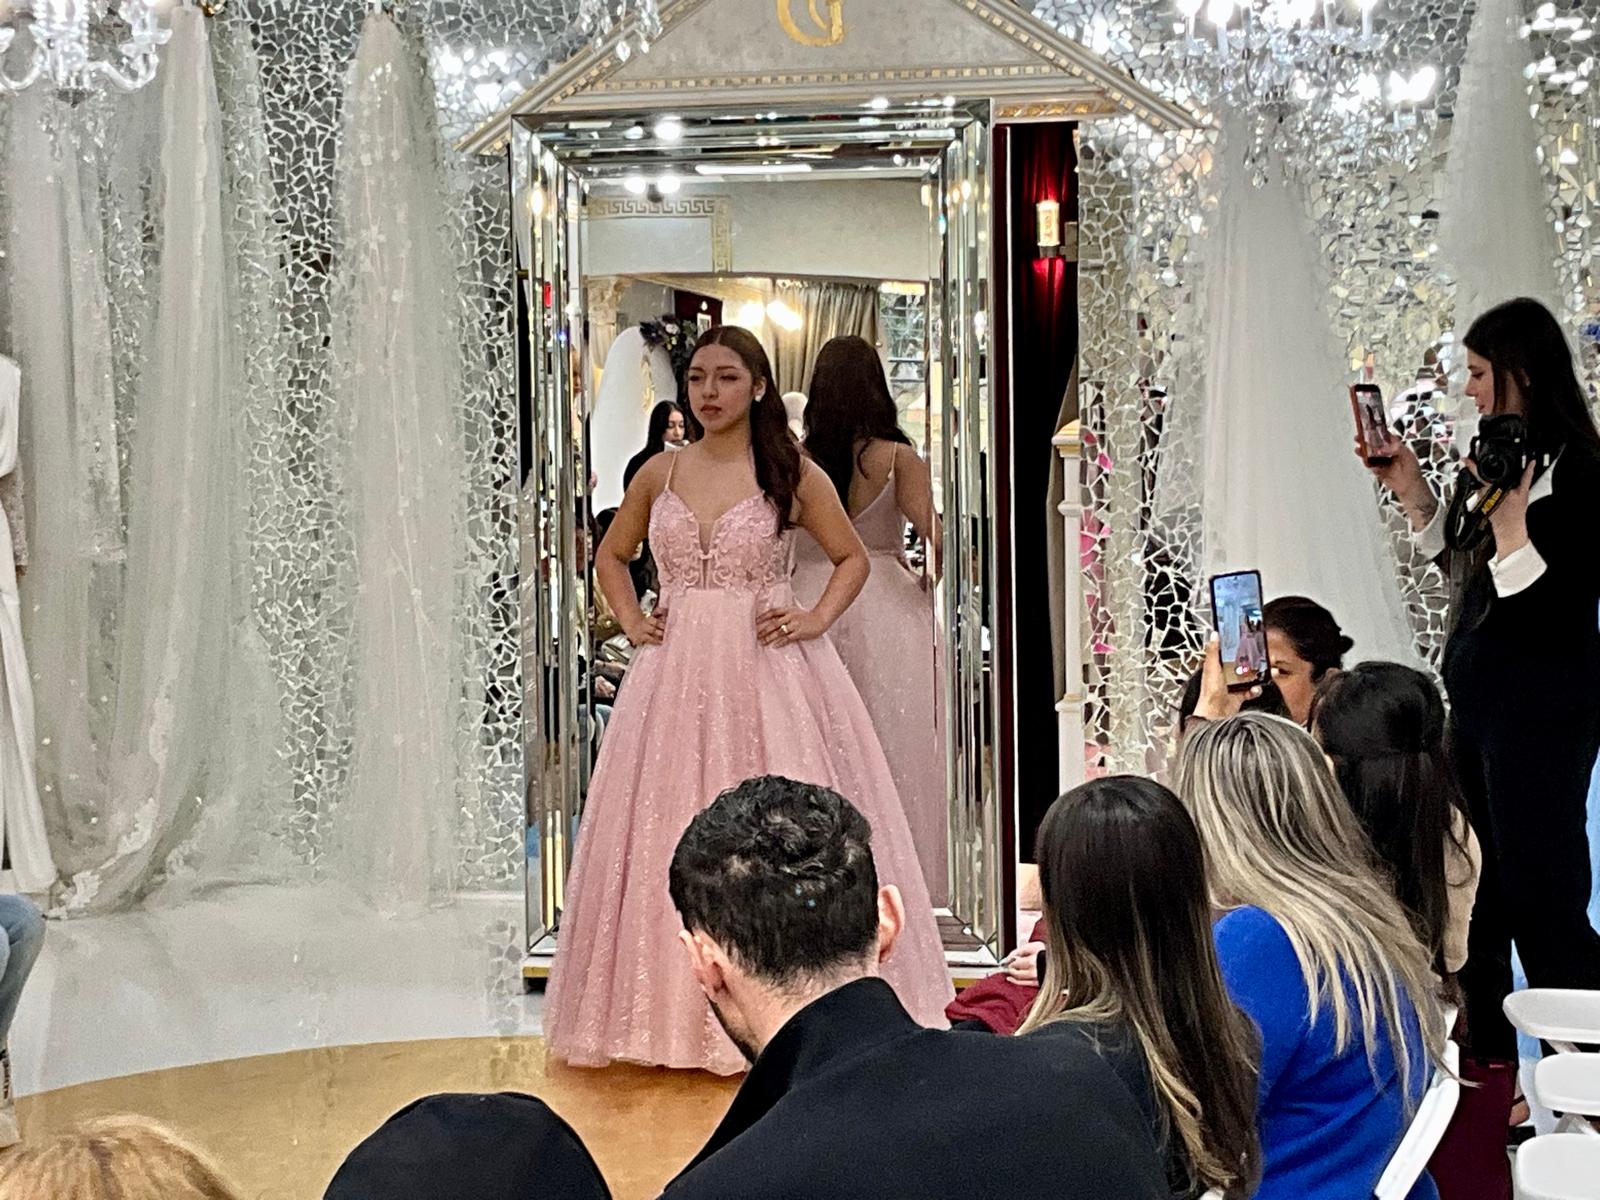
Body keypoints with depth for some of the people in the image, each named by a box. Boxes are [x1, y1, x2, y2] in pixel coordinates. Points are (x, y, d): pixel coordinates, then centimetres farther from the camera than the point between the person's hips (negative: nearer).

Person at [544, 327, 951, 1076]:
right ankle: (673, 1012, 16)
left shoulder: (792, 474, 0)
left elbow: (852, 558, 8)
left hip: (770, 673, -3)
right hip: (676, 674, 3)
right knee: (671, 837, 4)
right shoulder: (660, 473, 8)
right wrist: (631, 621, 7)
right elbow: (611, 556, 21)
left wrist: (815, 620, -6)